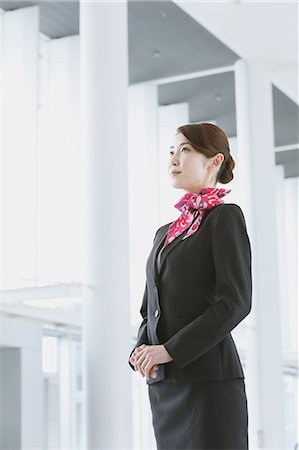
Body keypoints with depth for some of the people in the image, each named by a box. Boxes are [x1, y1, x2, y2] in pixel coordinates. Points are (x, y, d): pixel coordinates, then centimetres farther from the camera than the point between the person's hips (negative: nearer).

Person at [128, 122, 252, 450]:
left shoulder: (225, 217, -2)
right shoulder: (165, 233, 20)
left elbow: (235, 302, -13)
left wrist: (170, 349, -16)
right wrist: (142, 350, 0)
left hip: (208, 377, -7)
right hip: (162, 383, 7)